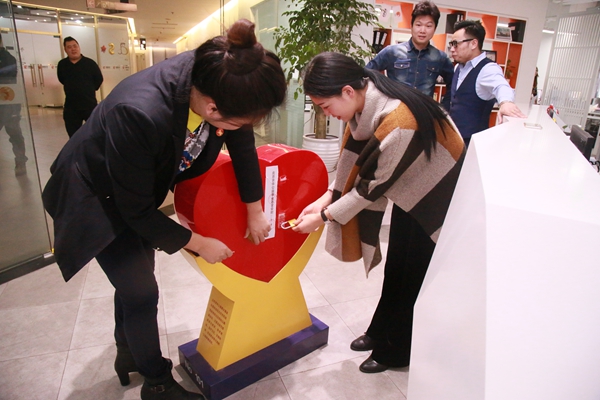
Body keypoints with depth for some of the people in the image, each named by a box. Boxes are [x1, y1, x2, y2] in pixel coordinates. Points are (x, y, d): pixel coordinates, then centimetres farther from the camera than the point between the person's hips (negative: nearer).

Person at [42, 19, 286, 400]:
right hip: (96, 197, -6)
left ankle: (128, 352, 47)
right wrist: (198, 243, -18)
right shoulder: (139, 114, -43)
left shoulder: (216, 76, -26)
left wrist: (255, 210, -3)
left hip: (144, 186, 6)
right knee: (141, 291, 0)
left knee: (134, 276, 21)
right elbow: (135, 210, -27)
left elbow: (242, 144, -8)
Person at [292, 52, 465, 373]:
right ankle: (381, 332, 34)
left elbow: (373, 186, -27)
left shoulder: (396, 122, -37)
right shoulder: (364, 100, -13)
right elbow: (355, 159, -4)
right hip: (411, 188, 8)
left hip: (438, 189, -7)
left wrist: (324, 217, -20)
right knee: (396, 264, 16)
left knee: (416, 273, 4)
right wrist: (327, 197, -12)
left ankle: (396, 350, 23)